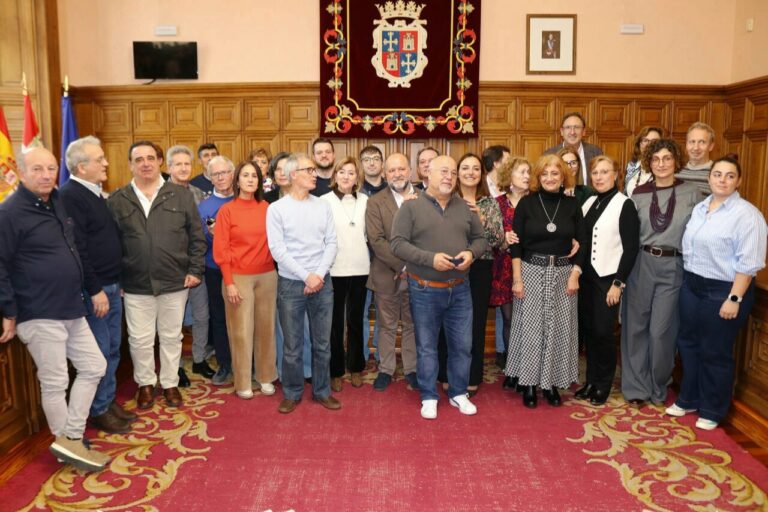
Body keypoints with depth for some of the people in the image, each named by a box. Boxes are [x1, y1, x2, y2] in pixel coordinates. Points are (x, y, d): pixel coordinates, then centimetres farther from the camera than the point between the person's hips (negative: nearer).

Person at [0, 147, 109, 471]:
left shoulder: (59, 204, 10)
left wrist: (90, 291, 17)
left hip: (71, 310, 8)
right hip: (40, 315, -8)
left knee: (93, 367, 11)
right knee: (54, 382, 3)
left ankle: (70, 439, 18)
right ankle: (70, 444, 19)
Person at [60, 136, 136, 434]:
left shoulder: (96, 193, 14)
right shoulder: (70, 196, -15)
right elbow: (76, 249, -20)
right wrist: (95, 290, -19)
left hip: (112, 285, 9)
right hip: (93, 290, -9)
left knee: (113, 349, 15)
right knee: (98, 352, 1)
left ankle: (109, 401, 28)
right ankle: (98, 411, 15)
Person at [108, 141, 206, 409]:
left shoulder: (181, 195, 2)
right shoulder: (117, 200, 2)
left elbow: (197, 236, 2)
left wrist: (195, 270, -4)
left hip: (175, 283, 0)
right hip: (135, 285, 0)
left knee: (171, 337, 12)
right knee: (140, 340, 9)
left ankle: (170, 383, 29)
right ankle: (145, 384, 30)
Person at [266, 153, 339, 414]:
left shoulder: (323, 206, 7)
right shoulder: (276, 209, -3)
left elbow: (331, 243, 3)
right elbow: (278, 250, -9)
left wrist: (319, 275, -10)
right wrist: (306, 276, -14)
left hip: (322, 283, 3)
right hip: (291, 284, -3)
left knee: (323, 343, 10)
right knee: (292, 345, 6)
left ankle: (322, 391, 25)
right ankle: (292, 393, 23)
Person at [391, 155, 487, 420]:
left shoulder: (465, 207, 7)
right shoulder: (411, 206, -6)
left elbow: (480, 238, 13)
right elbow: (397, 243, -12)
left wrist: (471, 252, -10)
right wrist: (430, 258, -22)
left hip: (459, 289, 4)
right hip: (424, 291, -3)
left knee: (462, 345, 11)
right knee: (427, 347, 9)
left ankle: (458, 393, 30)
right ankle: (429, 397, 25)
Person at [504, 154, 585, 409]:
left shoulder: (572, 205, 3)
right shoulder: (526, 203, -2)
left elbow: (582, 243, 6)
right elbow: (515, 244, -3)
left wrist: (575, 275, -3)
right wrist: (517, 279, -7)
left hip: (563, 273, 2)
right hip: (532, 272, -2)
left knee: (558, 329, 7)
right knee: (530, 328, 2)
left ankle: (551, 382, 20)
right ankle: (529, 383, 14)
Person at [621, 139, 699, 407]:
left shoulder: (690, 192, 0)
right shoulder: (639, 193, 4)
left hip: (673, 266, -1)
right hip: (641, 264, 2)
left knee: (661, 330, 2)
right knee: (636, 326, 6)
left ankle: (658, 388, 24)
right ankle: (636, 386, 21)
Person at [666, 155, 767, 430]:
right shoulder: (699, 208, 8)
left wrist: (734, 299, -19)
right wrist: (688, 280, 11)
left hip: (723, 291, -7)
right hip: (692, 285, 7)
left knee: (715, 353, 6)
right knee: (688, 344, 16)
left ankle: (712, 411, 25)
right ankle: (688, 399, 34)